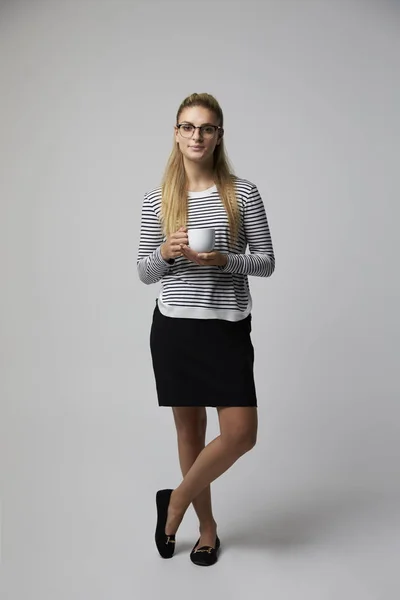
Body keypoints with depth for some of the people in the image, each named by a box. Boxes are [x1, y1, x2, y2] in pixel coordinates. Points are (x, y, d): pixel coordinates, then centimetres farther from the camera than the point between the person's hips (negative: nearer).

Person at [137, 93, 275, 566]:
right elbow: (144, 273, 5)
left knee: (241, 434, -4)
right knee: (190, 430, 11)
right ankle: (207, 524, 33)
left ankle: (176, 500, 22)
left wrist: (224, 260, -17)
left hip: (228, 328, 0)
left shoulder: (243, 194, -1)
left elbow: (266, 262, 0)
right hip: (174, 327, 1)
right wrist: (165, 252, -16)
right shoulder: (156, 199, 3)